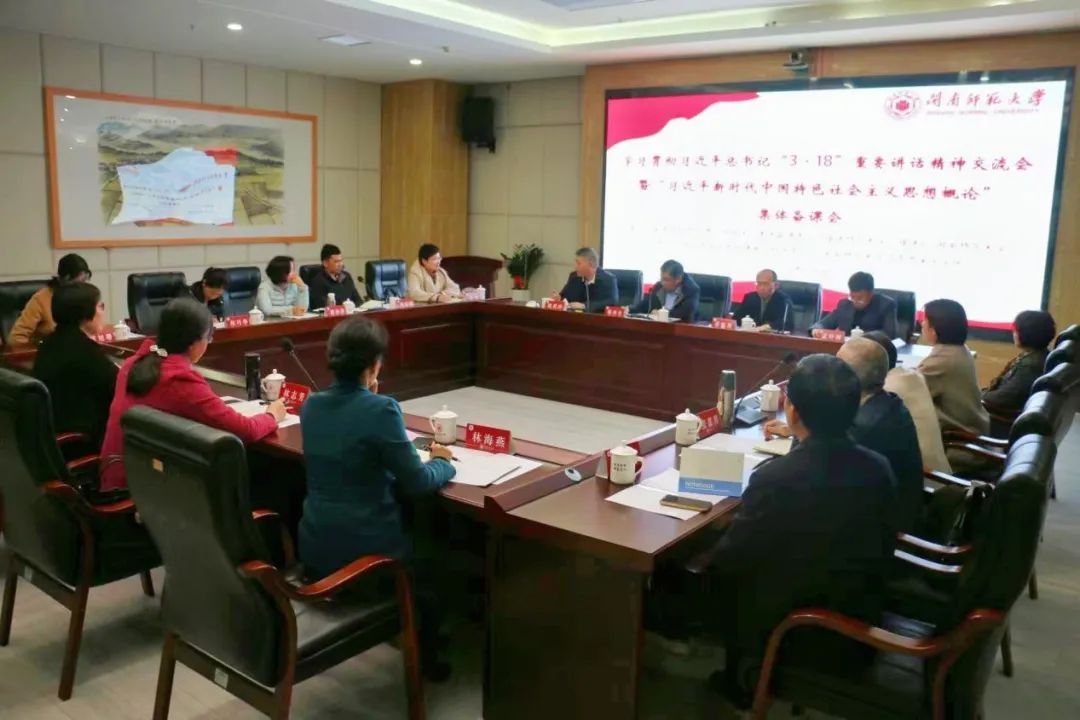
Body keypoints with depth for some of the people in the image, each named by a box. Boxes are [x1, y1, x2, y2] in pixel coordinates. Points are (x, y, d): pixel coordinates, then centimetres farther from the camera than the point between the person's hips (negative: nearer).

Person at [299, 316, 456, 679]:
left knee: (411, 536, 32)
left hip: (315, 548, 7)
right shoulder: (381, 409, -21)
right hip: (363, 552, -6)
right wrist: (443, 462, 2)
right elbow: (416, 483, -17)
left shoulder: (311, 405, -1)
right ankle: (425, 658, 37)